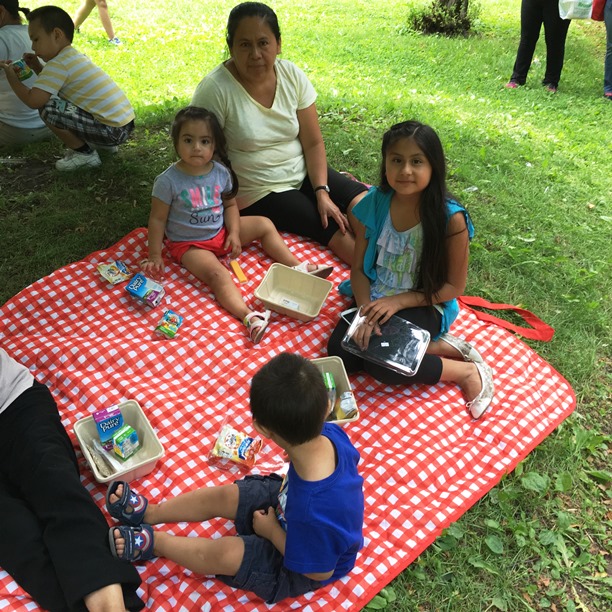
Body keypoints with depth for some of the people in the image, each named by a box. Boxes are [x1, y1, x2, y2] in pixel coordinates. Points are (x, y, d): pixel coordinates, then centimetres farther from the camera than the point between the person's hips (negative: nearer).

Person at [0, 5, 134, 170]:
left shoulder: (59, 64, -12)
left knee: (48, 108, -15)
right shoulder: (73, 57, 16)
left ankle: (85, 154, -1)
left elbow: (33, 101, -18)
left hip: (112, 130, -10)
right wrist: (37, 68, 17)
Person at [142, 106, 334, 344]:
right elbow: (157, 219, -13)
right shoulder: (168, 181, -19)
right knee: (217, 273, -32)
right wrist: (155, 257, -12)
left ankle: (297, 266, 4)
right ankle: (249, 316, -48)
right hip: (189, 244, -6)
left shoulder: (221, 172, -6)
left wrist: (234, 233, -8)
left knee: (264, 224, 5)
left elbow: (230, 204, 7)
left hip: (221, 232, 6)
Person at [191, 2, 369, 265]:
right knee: (336, 230, -22)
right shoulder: (215, 89, -18)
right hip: (257, 193, -5)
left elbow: (313, 143, -2)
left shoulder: (292, 75, -4)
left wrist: (322, 192, -13)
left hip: (303, 174, 5)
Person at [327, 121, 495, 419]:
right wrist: (366, 311, -19)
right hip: (375, 296, 5)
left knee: (380, 364, -27)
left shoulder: (451, 219, -20)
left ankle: (467, 371, -4)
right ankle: (438, 347, -5)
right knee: (341, 353, -18)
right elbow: (359, 267, -2)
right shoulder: (373, 204, -9)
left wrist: (398, 301, -19)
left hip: (424, 304, -5)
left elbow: (454, 286, -11)